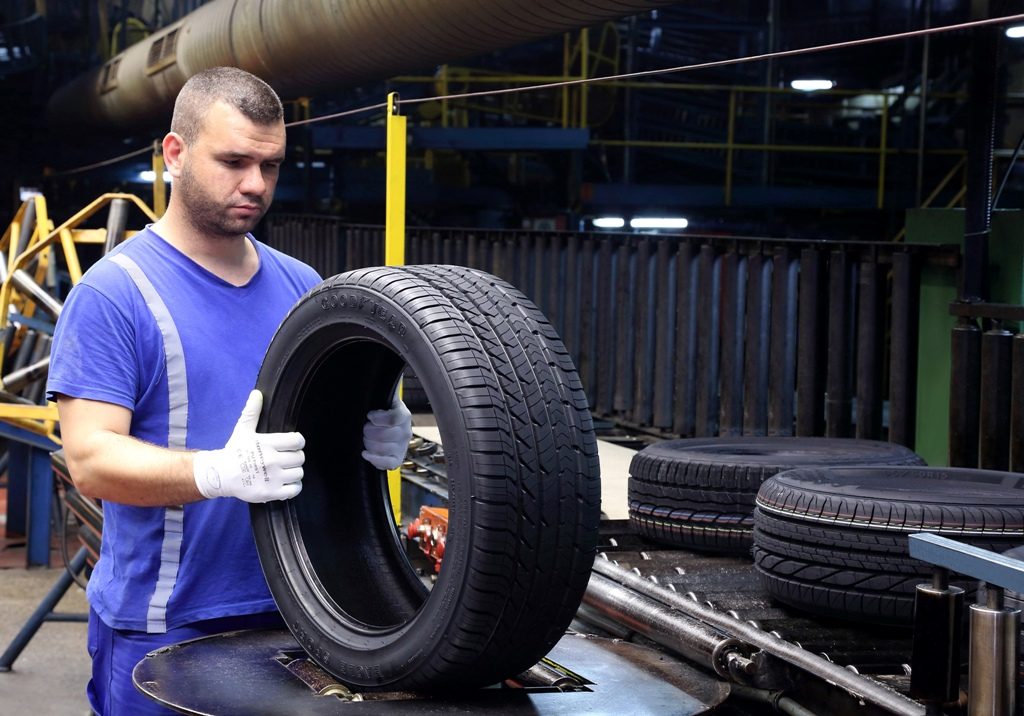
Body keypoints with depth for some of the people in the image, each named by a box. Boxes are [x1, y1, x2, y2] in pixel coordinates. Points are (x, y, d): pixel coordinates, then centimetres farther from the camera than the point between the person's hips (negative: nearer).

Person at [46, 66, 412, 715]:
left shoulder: (302, 287, 10)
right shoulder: (114, 293, -8)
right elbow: (91, 459, -16)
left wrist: (383, 432, -8)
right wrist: (220, 472, -32)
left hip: (294, 613, 5)